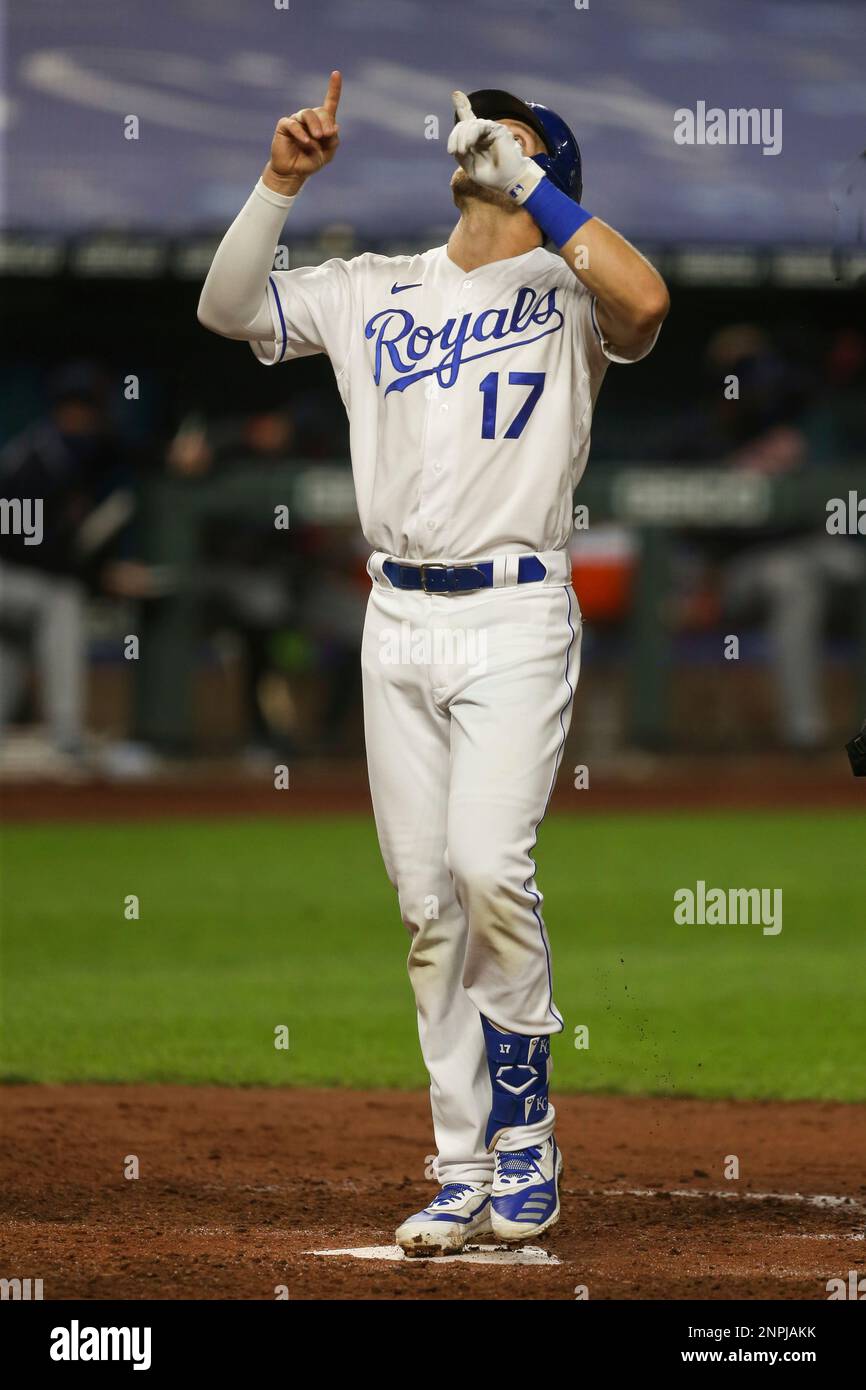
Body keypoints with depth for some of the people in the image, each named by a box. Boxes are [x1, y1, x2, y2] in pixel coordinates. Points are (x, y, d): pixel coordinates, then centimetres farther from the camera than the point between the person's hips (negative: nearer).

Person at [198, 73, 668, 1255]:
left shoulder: (565, 293, 1)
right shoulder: (373, 292, 15)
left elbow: (646, 299, -21)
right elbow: (226, 307, 9)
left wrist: (523, 177, -17)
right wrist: (284, 180, -3)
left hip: (515, 619, -5)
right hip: (397, 621, 5)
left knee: (487, 865, -21)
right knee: (428, 904, 4)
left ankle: (525, 1126, -3)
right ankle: (467, 1170, 9)